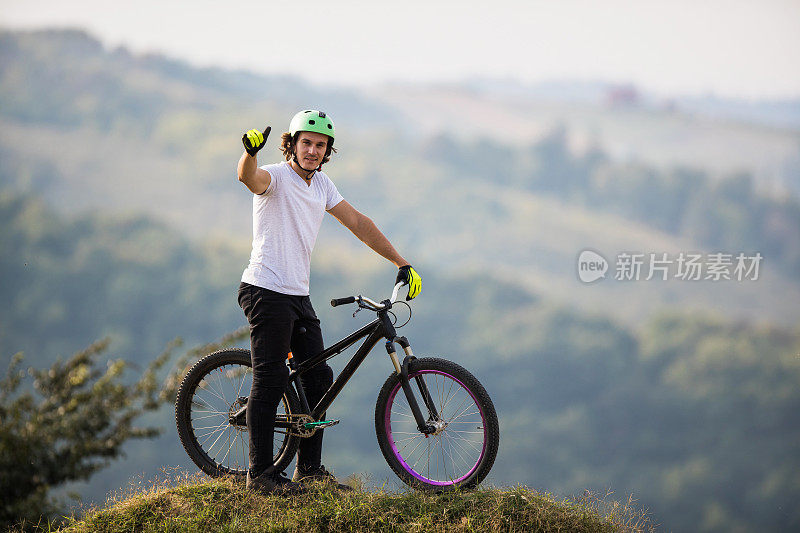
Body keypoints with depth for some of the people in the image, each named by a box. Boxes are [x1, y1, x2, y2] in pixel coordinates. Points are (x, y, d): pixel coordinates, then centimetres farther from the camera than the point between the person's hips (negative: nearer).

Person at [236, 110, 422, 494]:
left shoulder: (321, 184, 11)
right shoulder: (276, 176, -11)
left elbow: (357, 223, 17)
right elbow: (249, 177, -35)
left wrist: (402, 264, 16)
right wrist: (250, 151, -58)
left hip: (298, 295, 8)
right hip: (267, 292, -8)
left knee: (318, 377, 8)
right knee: (271, 382, -7)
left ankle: (309, 468, 17)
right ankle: (260, 473, -1)